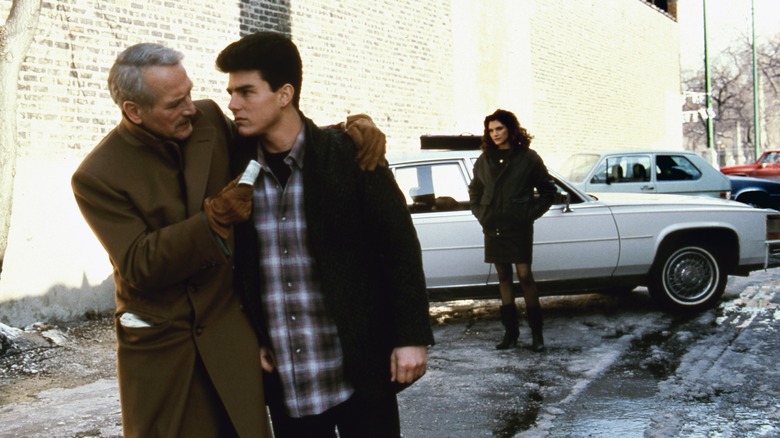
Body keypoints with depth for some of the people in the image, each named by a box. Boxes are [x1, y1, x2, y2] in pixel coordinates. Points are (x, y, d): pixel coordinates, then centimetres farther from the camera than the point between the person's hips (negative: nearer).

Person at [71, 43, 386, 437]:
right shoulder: (96, 177, -13)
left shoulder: (208, 120, -2)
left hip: (229, 330, 3)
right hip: (158, 345, -3)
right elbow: (137, 267, -16)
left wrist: (351, 129, -7)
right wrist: (215, 219, -25)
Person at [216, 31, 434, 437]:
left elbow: (400, 246, -6)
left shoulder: (349, 154, -8)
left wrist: (411, 336, -8)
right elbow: (237, 265, 12)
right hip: (284, 379, 3)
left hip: (359, 368, -3)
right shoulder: (236, 169, 1)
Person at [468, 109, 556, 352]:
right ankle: (510, 331, 13)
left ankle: (536, 332, 2)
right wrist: (480, 214, 9)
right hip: (493, 229, 4)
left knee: (525, 276, -7)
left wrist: (532, 213, -4)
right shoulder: (484, 160, 10)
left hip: (519, 229, -4)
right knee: (503, 277, 7)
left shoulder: (528, 158, -1)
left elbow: (548, 191, 5)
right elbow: (474, 191, 23)